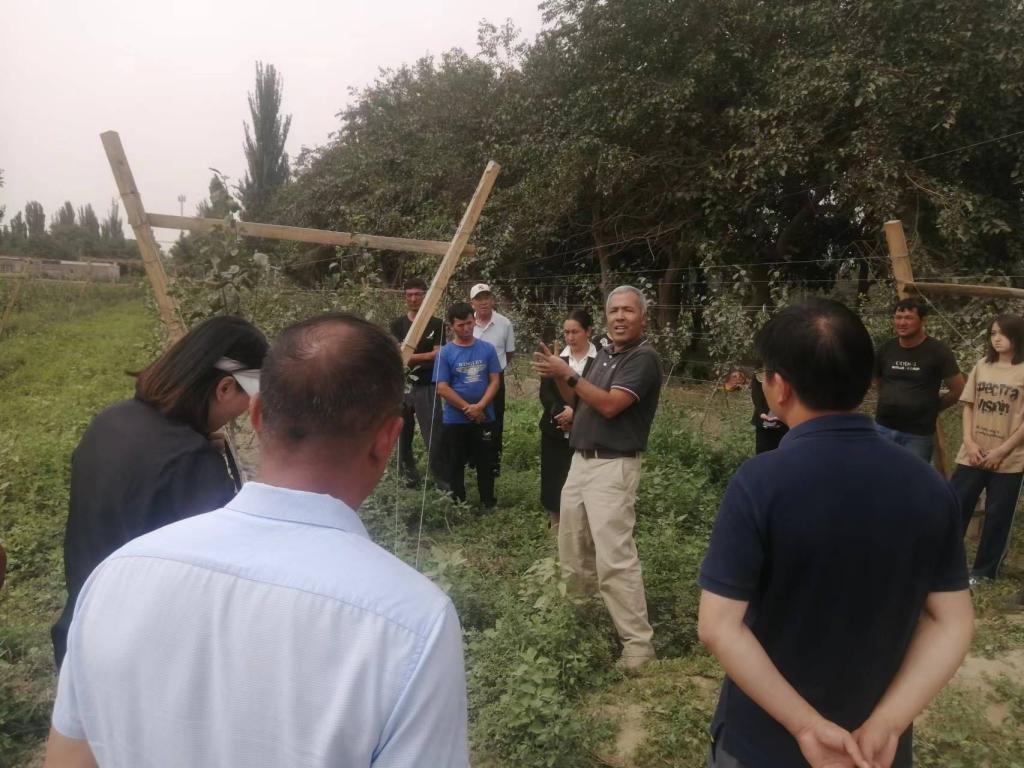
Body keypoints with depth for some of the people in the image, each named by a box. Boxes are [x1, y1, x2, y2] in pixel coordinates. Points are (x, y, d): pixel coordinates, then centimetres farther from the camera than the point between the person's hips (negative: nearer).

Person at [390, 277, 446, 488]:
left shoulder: (436, 324, 2)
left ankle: (441, 480, 3)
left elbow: (439, 356, -6)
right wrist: (427, 357, -11)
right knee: (402, 437, 9)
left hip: (427, 388, -2)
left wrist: (411, 356, -7)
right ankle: (408, 479, 21)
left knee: (434, 437, -5)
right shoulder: (397, 325, 6)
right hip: (401, 387, 2)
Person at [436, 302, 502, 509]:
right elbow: (442, 388, -10)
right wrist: (468, 409, -12)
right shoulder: (445, 353, -6)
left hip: (485, 418, 1)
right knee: (455, 465, 9)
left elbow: (495, 380, -2)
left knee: (486, 463, 11)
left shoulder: (487, 349, 0)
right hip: (455, 420, -1)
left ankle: (488, 502, 25)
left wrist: (480, 406, -15)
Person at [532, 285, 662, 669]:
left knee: (614, 559, -11)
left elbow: (609, 405, -22)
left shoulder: (645, 358, -13)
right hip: (581, 461, 9)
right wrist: (556, 375, -1)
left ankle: (638, 645, -3)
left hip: (613, 466, -9)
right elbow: (578, 402, 16)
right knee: (571, 552, 18)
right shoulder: (604, 354, 14)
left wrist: (568, 373, -18)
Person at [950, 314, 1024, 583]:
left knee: (997, 517, 6)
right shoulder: (982, 366, 6)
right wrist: (969, 442, -5)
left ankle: (984, 570, 19)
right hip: (973, 455, 3)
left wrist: (1002, 451, -13)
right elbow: (968, 406, 7)